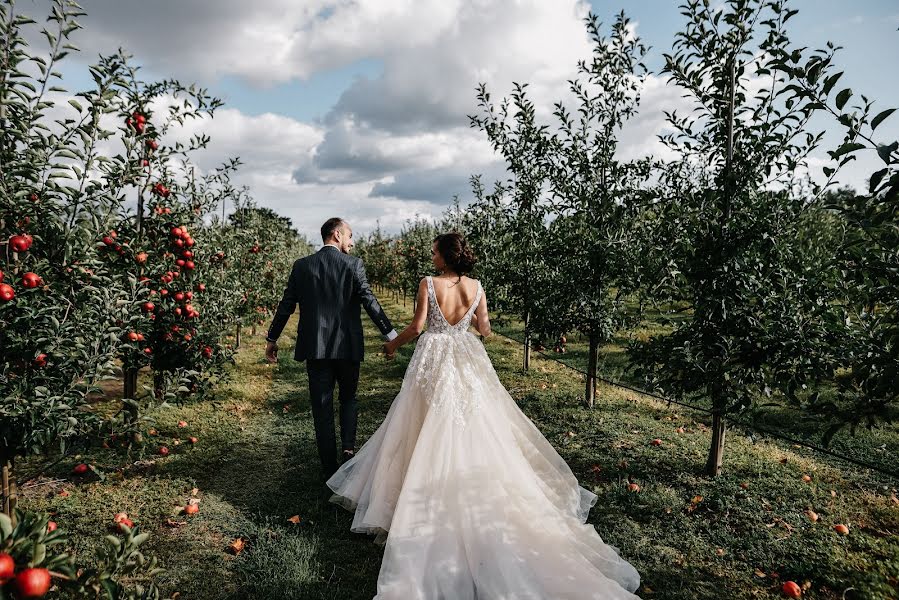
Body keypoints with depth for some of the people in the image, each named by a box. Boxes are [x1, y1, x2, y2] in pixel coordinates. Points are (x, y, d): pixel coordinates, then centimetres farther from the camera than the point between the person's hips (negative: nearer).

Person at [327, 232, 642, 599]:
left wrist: (393, 344, 6)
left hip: (434, 362, -3)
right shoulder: (476, 287, -2)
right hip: (467, 362, 3)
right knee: (473, 428, 15)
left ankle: (433, 495, 17)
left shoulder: (428, 284, -12)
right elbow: (484, 329, 2)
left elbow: (417, 326, -12)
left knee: (432, 432, 9)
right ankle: (471, 490, 23)